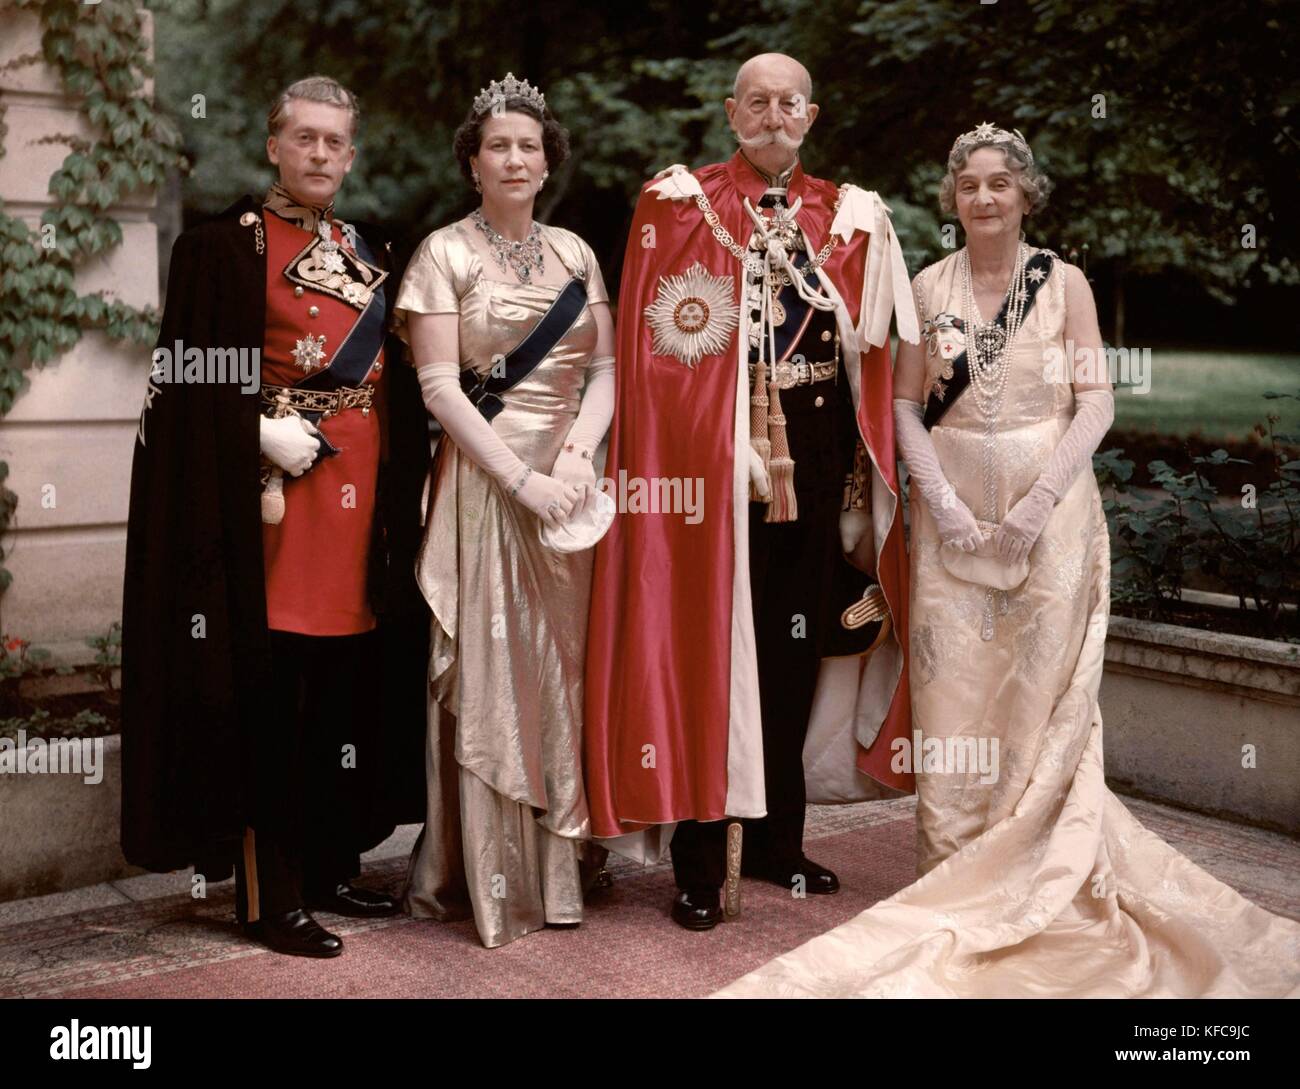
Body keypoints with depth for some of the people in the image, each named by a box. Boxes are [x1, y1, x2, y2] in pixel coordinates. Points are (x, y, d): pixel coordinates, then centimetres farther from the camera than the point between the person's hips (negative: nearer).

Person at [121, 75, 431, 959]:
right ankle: (271, 896, 3)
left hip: (362, 490, 6)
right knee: (270, 696, -4)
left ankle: (332, 867, 21)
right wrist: (265, 437, -19)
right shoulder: (226, 246, -1)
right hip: (273, 487, -6)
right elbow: (196, 383, -7)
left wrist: (405, 485, 8)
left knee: (348, 691, 9)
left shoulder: (370, 255, 17)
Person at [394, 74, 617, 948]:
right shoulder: (444, 254, 0)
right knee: (491, 673, -2)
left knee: (568, 668, 6)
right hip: (485, 481, -4)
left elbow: (605, 368, 8)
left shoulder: (575, 252, 12)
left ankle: (566, 860, 18)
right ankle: (495, 880, 8)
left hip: (571, 479, 4)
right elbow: (439, 386, -8)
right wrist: (523, 480, -15)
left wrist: (577, 453, -10)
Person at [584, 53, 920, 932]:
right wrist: (665, 452, -12)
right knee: (707, 641, 0)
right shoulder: (681, 206, 0)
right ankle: (700, 863, 9)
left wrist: (860, 457, 4)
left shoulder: (848, 216, 12)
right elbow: (650, 349, -4)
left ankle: (779, 839, 25)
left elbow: (869, 346, 12)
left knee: (797, 643, 10)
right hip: (713, 451, -4)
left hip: (815, 449, 4)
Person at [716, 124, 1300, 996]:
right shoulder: (931, 286, 6)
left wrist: (1039, 500, -14)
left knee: (1040, 690, 1)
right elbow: (906, 403, 4)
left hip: (1048, 508, -1)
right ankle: (958, 879, 13)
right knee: (951, 687, 1)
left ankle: (1039, 881, 16)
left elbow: (1096, 403, -4)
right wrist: (940, 498, -10)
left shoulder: (1064, 283, 1)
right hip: (953, 509, 2)